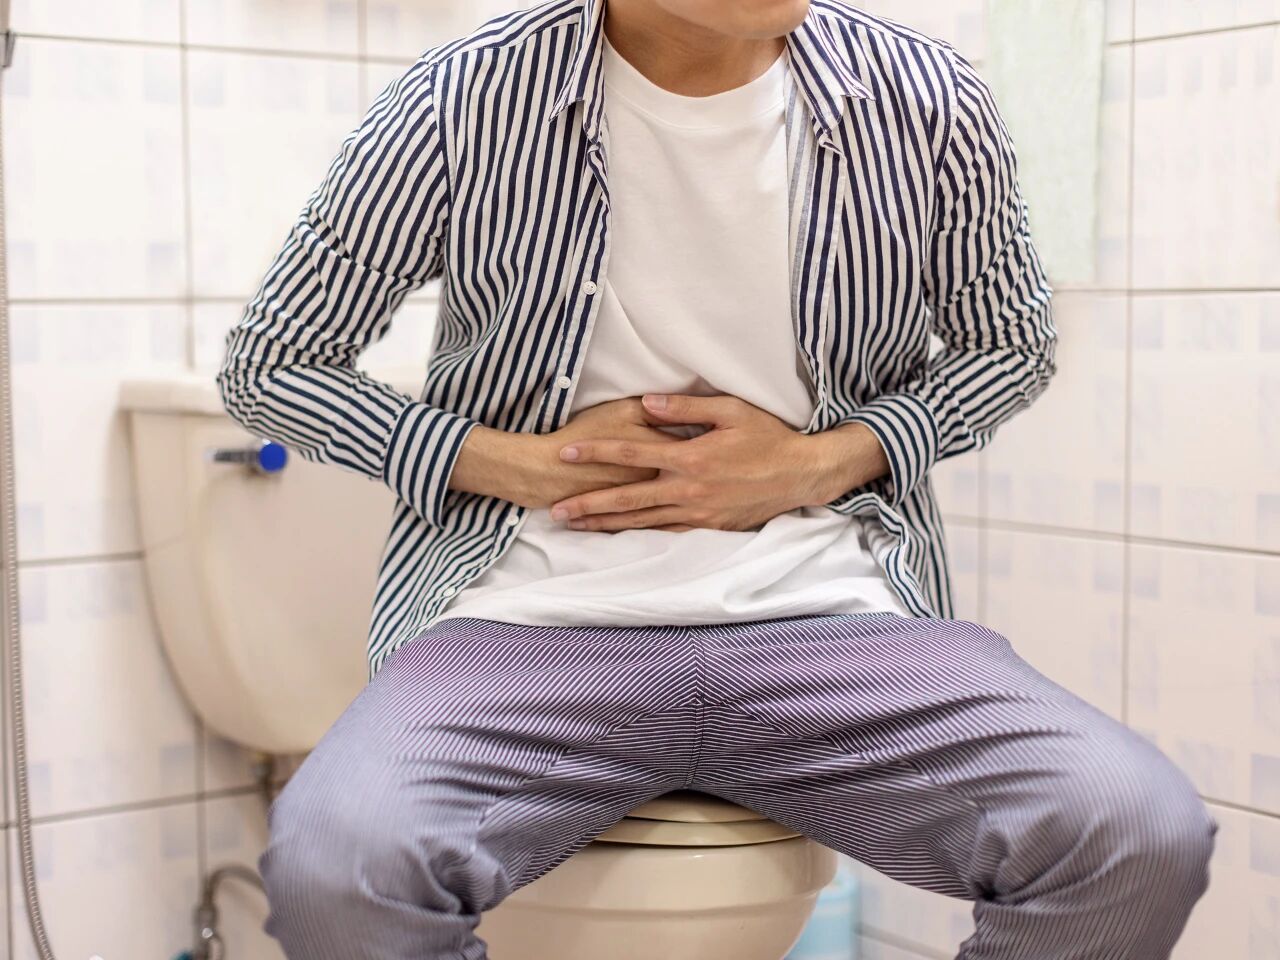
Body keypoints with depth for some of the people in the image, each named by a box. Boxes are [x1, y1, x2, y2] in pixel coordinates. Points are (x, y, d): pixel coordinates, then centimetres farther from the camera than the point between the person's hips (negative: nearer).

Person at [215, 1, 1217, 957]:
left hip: (828, 605, 2)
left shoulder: (930, 104, 0)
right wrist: (522, 465, -7)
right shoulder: (458, 107, -4)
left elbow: (1009, 342, 17)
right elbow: (269, 364, 7)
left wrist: (815, 465, -2)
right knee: (333, 869, -31)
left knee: (1146, 839, -22)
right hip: (537, 620, -1)